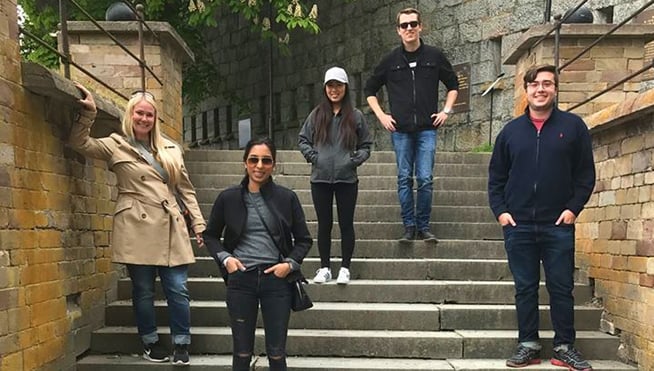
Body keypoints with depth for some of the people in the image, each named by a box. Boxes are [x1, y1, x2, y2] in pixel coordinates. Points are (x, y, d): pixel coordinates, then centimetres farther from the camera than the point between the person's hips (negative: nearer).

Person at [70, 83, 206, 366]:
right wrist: (88, 113, -18)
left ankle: (182, 344, 13)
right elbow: (79, 143, -5)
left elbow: (186, 189, 15)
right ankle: (150, 343, 23)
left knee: (177, 289, 0)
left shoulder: (170, 149, 14)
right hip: (138, 229, -2)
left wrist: (199, 225, 10)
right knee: (143, 290, 6)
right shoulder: (116, 146, 6)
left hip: (171, 228, 3)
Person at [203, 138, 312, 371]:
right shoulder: (228, 198, 1)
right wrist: (224, 258, -3)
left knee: (276, 352, 7)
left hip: (276, 279, 0)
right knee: (242, 351, 11)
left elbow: (304, 239, 8)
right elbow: (211, 235, 13)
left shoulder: (287, 198, -1)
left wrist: (290, 264, -8)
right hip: (241, 279, 1)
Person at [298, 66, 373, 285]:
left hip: (347, 179, -1)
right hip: (320, 178, 1)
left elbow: (366, 145, 9)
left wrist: (356, 160, -7)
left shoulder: (355, 117, 3)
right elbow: (302, 140, 12)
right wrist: (312, 156, -3)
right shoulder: (316, 115, 6)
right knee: (324, 224, 9)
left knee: (346, 224, 4)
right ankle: (324, 267, 19)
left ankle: (345, 268, 15)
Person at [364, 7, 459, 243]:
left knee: (425, 179, -5)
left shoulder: (434, 56, 5)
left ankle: (423, 226, 7)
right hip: (400, 130, 1)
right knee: (404, 179, 2)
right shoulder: (391, 60, 6)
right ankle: (409, 226, 11)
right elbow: (370, 89, 16)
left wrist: (446, 111, 6)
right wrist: (380, 115, 5)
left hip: (427, 129, -1)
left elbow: (453, 85, 18)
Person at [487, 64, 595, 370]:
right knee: (525, 289, 8)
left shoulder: (573, 126, 3)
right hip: (518, 225, 2)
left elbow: (586, 174, 3)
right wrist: (500, 210, -1)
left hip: (558, 225, -1)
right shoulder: (511, 130, 8)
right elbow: (496, 176, 10)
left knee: (561, 288, 5)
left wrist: (573, 208, -8)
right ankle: (528, 345, 17)